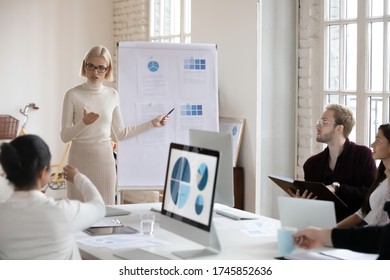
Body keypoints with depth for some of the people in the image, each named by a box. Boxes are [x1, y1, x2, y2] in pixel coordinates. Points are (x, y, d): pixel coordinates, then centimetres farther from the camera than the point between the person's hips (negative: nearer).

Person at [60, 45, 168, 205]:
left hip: (105, 160, 3)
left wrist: (152, 124, 10)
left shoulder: (112, 95, 5)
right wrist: (84, 123, -25)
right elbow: (65, 136, -7)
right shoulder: (73, 95, -5)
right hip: (80, 159, -3)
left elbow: (120, 134, 11)